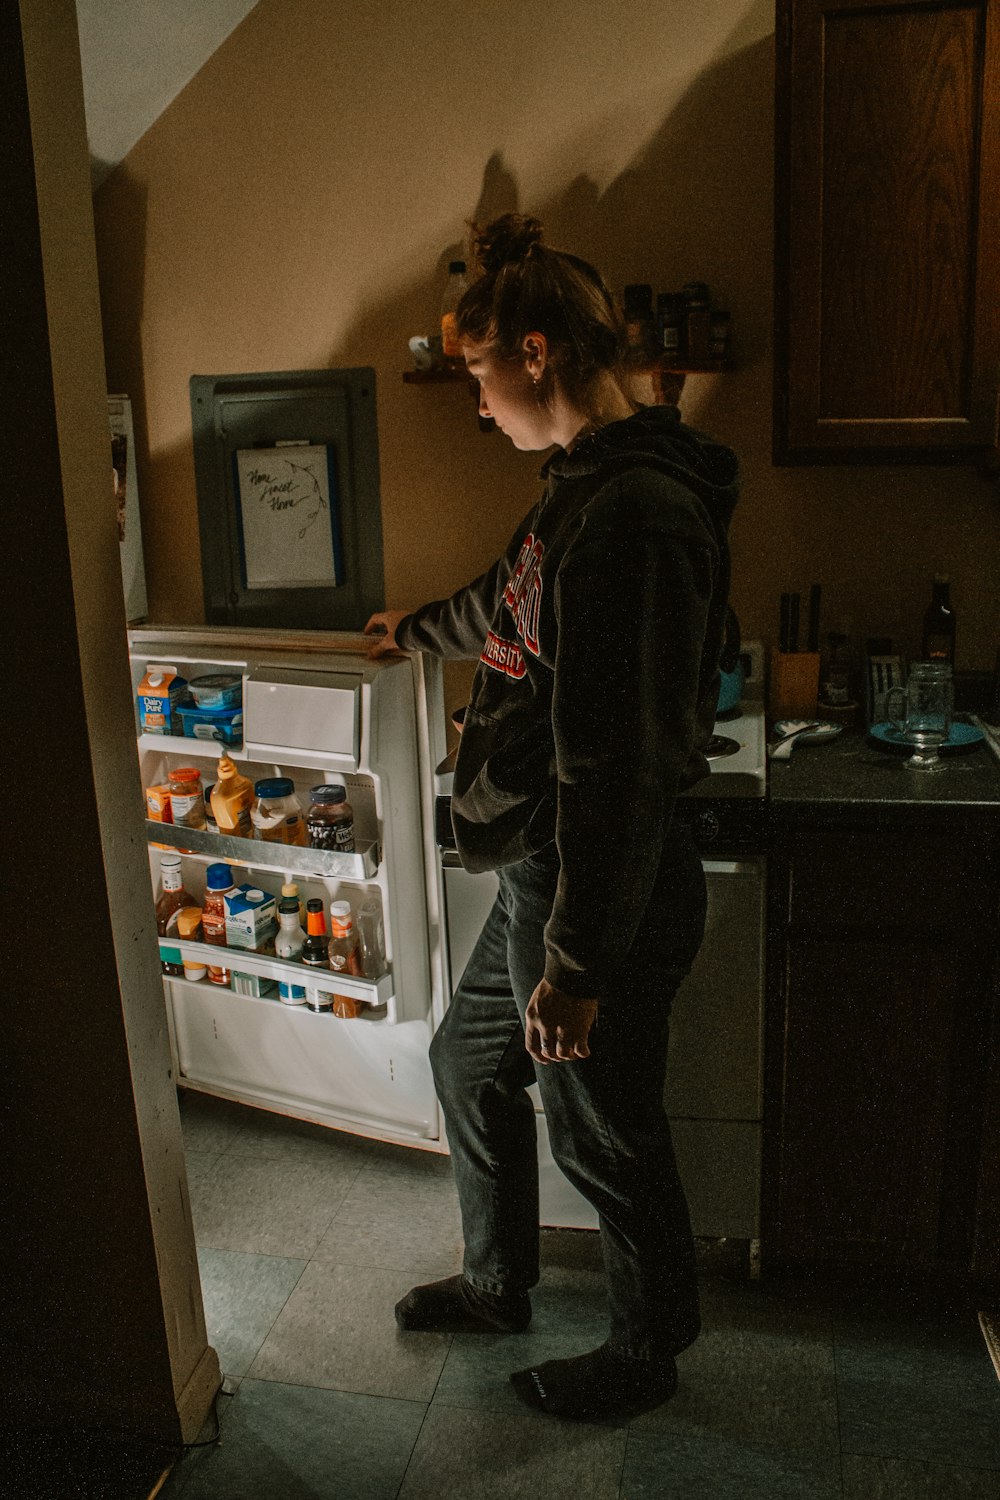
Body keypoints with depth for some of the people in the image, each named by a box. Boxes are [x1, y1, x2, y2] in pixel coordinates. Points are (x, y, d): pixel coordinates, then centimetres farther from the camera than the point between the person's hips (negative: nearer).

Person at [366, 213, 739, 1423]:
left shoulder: (636, 514, -25)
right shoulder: (586, 485, 8)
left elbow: (619, 763, -28)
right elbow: (509, 605, 29)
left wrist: (579, 962, -23)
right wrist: (417, 629, 48)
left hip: (606, 896, -10)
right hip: (543, 874, 10)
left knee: (604, 1138, 11)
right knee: (466, 1061, 24)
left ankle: (648, 1353, 39)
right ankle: (498, 1284, 47)